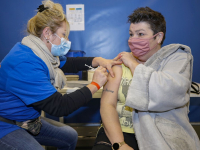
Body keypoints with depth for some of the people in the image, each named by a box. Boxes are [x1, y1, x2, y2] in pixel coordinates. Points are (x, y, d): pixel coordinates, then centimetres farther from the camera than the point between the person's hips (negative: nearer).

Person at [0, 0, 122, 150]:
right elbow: (59, 106, -30)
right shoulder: (25, 64, -31)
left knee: (70, 137, 15)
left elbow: (67, 63, 13)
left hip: (28, 120, 10)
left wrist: (98, 61, -3)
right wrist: (94, 85, -22)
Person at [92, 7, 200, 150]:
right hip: (120, 132, 2)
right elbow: (107, 104, 0)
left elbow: (169, 95, -15)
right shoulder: (121, 63, 11)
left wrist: (134, 64, -5)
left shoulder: (178, 57, 5)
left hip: (163, 137, -1)